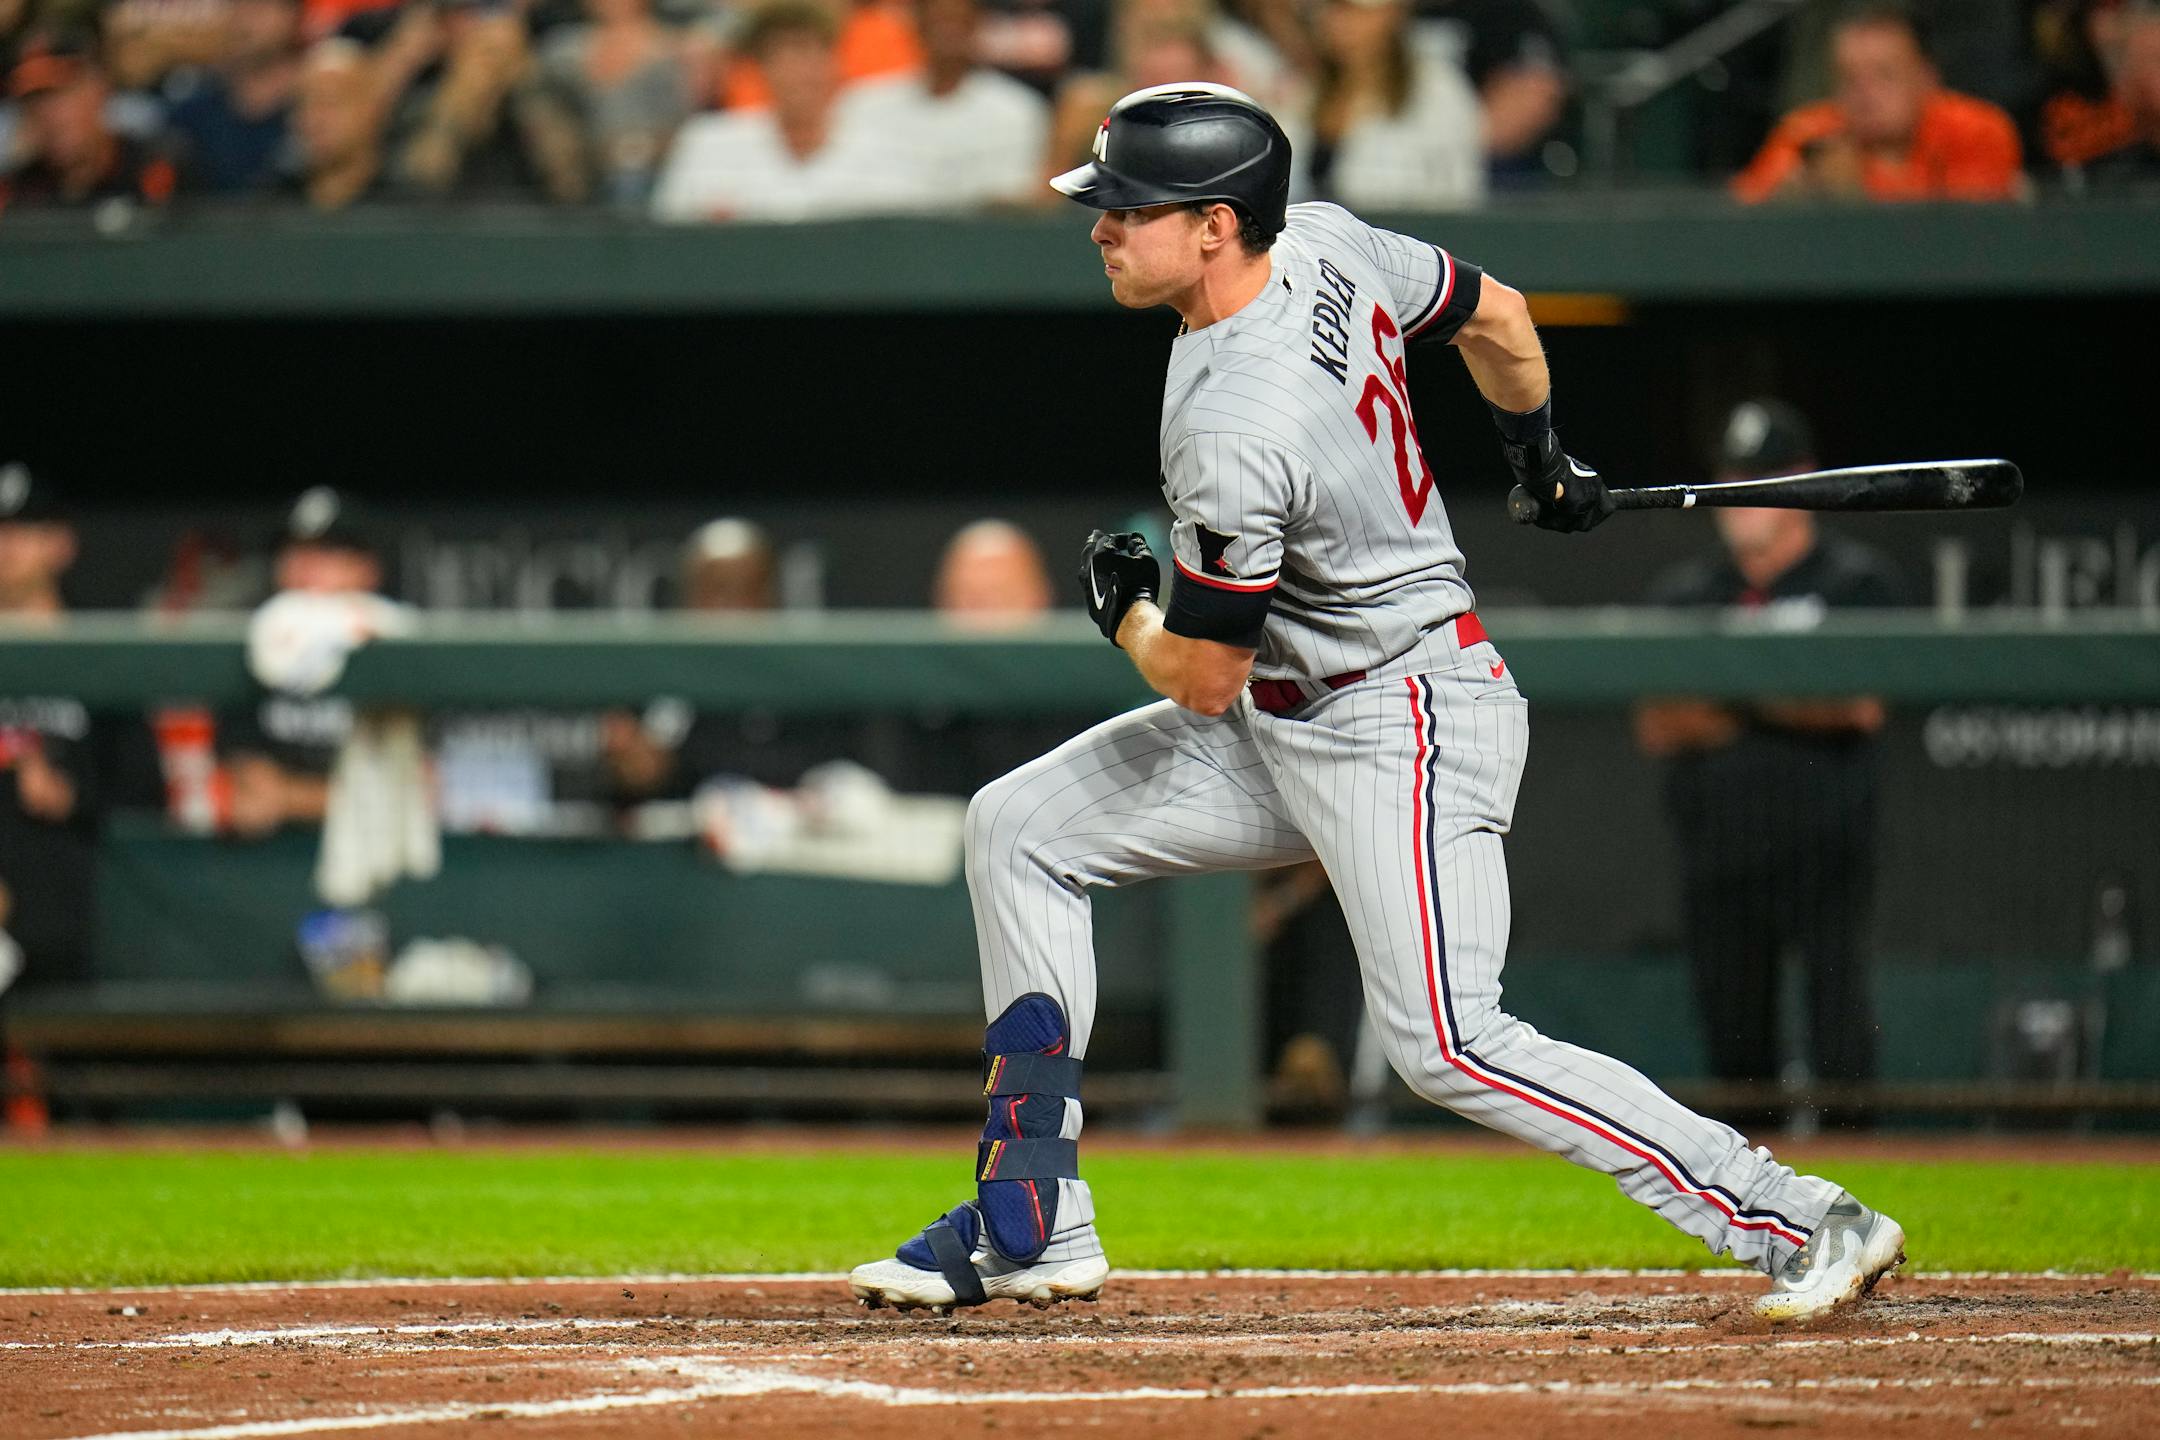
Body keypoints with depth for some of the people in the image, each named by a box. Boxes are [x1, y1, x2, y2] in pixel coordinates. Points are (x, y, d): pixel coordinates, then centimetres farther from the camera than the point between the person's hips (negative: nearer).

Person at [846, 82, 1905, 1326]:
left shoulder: (1234, 431, -29)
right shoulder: (1325, 244, -4)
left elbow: (1205, 679, -20)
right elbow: (1496, 315, 14)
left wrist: (1124, 607, 2)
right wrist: (1541, 449, 33)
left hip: (1403, 732, -11)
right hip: (1288, 723, 11)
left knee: (1449, 1048, -16)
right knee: (1020, 829, 6)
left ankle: (1801, 1221, -10)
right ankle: (1032, 1227, 8)